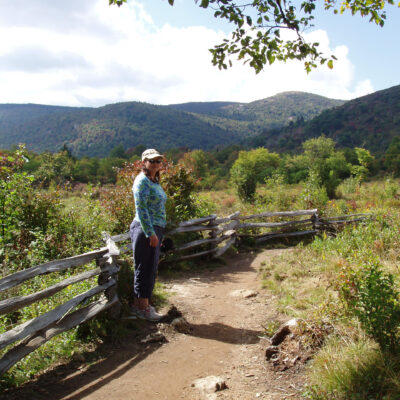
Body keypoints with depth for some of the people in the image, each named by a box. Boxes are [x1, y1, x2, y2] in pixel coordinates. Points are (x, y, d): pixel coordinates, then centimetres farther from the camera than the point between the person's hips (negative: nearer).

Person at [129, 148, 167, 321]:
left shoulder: (155, 181, 16)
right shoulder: (142, 181, -13)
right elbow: (141, 209, -20)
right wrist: (151, 234, -23)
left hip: (154, 230, 10)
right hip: (145, 230, -10)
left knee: (150, 269, 15)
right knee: (145, 269, -1)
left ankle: (139, 304, 27)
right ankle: (143, 308, 10)